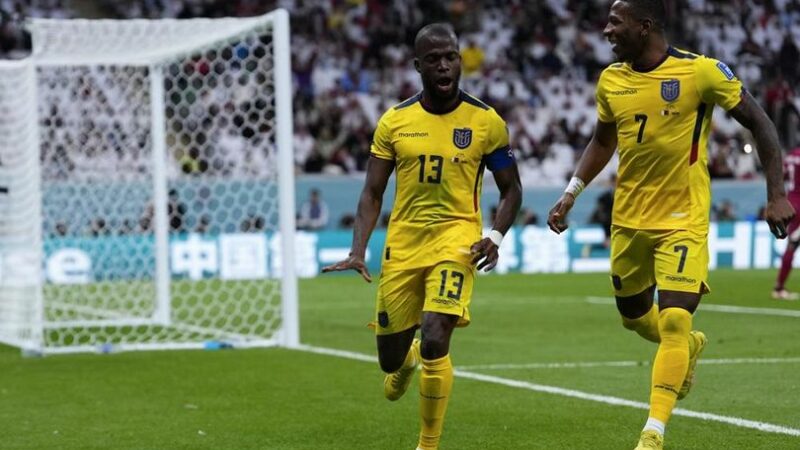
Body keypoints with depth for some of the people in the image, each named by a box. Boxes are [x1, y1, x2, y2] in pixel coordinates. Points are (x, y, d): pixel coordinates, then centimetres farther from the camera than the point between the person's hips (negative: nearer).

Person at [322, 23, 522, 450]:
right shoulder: (394, 121, 2)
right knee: (390, 355, 7)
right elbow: (372, 193, 5)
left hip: (456, 239, -3)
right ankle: (406, 360, 49)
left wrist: (495, 236, -10)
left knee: (435, 337, -22)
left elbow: (511, 190, 7)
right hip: (402, 243, 3)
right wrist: (358, 251, -8)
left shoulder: (486, 121, -2)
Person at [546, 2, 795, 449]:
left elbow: (760, 124, -8)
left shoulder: (702, 72, -15)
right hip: (629, 219, 6)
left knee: (674, 321, -16)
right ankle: (689, 346, 51)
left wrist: (777, 195, -13)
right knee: (634, 316, 18)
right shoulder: (611, 80, 1)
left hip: (684, 221, -6)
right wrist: (572, 193, 11)